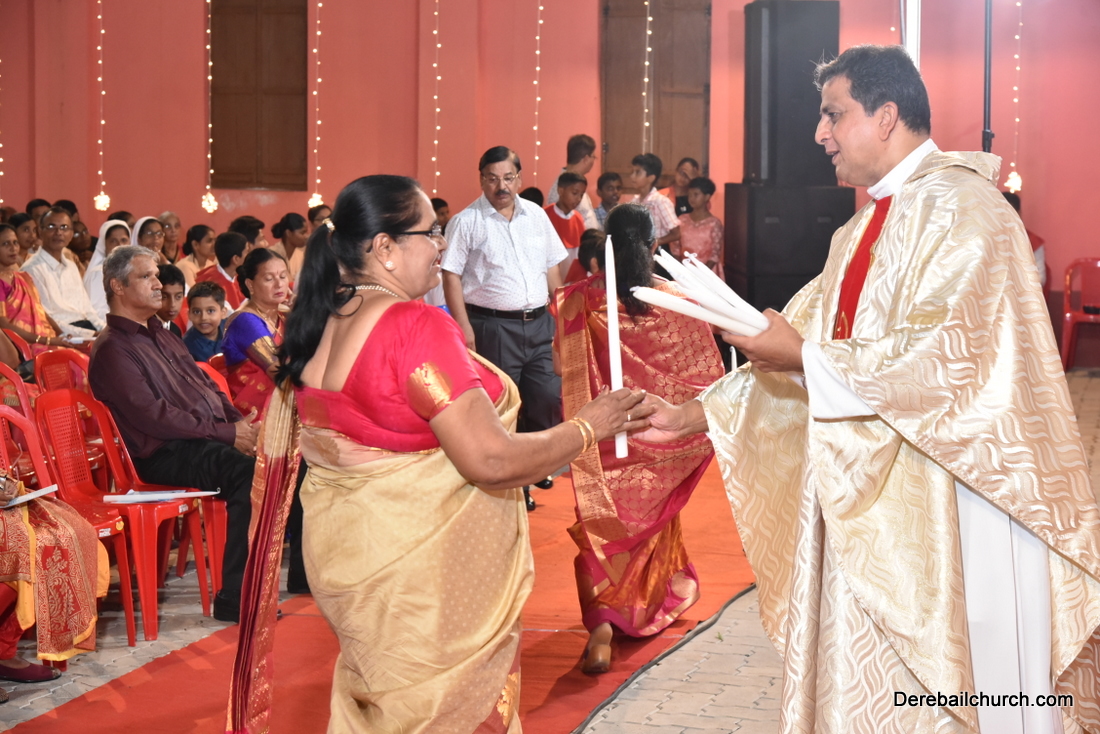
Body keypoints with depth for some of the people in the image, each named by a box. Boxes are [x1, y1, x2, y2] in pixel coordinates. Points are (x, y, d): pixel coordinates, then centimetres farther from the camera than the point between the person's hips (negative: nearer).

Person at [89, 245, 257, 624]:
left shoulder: (163, 336, 24)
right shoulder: (112, 348, -5)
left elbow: (208, 388, 24)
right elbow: (152, 416, -15)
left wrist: (241, 423, 3)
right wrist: (226, 432, -17)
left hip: (209, 440, 9)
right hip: (163, 455, -8)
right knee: (248, 470, -33)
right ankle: (233, 598, -29)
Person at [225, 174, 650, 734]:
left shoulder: (316, 328, 3)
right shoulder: (415, 326, -22)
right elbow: (491, 460, -23)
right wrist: (588, 428, -10)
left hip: (346, 556, 8)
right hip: (424, 576, -8)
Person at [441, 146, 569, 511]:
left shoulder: (536, 216, 10)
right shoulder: (467, 221, -4)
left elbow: (552, 268, 16)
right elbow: (451, 275, -6)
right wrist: (464, 327, -13)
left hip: (538, 322, 5)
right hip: (493, 326, -4)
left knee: (547, 398, 0)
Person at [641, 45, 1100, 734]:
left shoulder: (961, 207, -14)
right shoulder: (867, 226, 16)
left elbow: (942, 355, -24)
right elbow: (802, 341, 17)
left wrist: (806, 356, -17)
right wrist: (701, 413, 10)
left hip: (952, 498, -9)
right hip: (871, 498, 9)